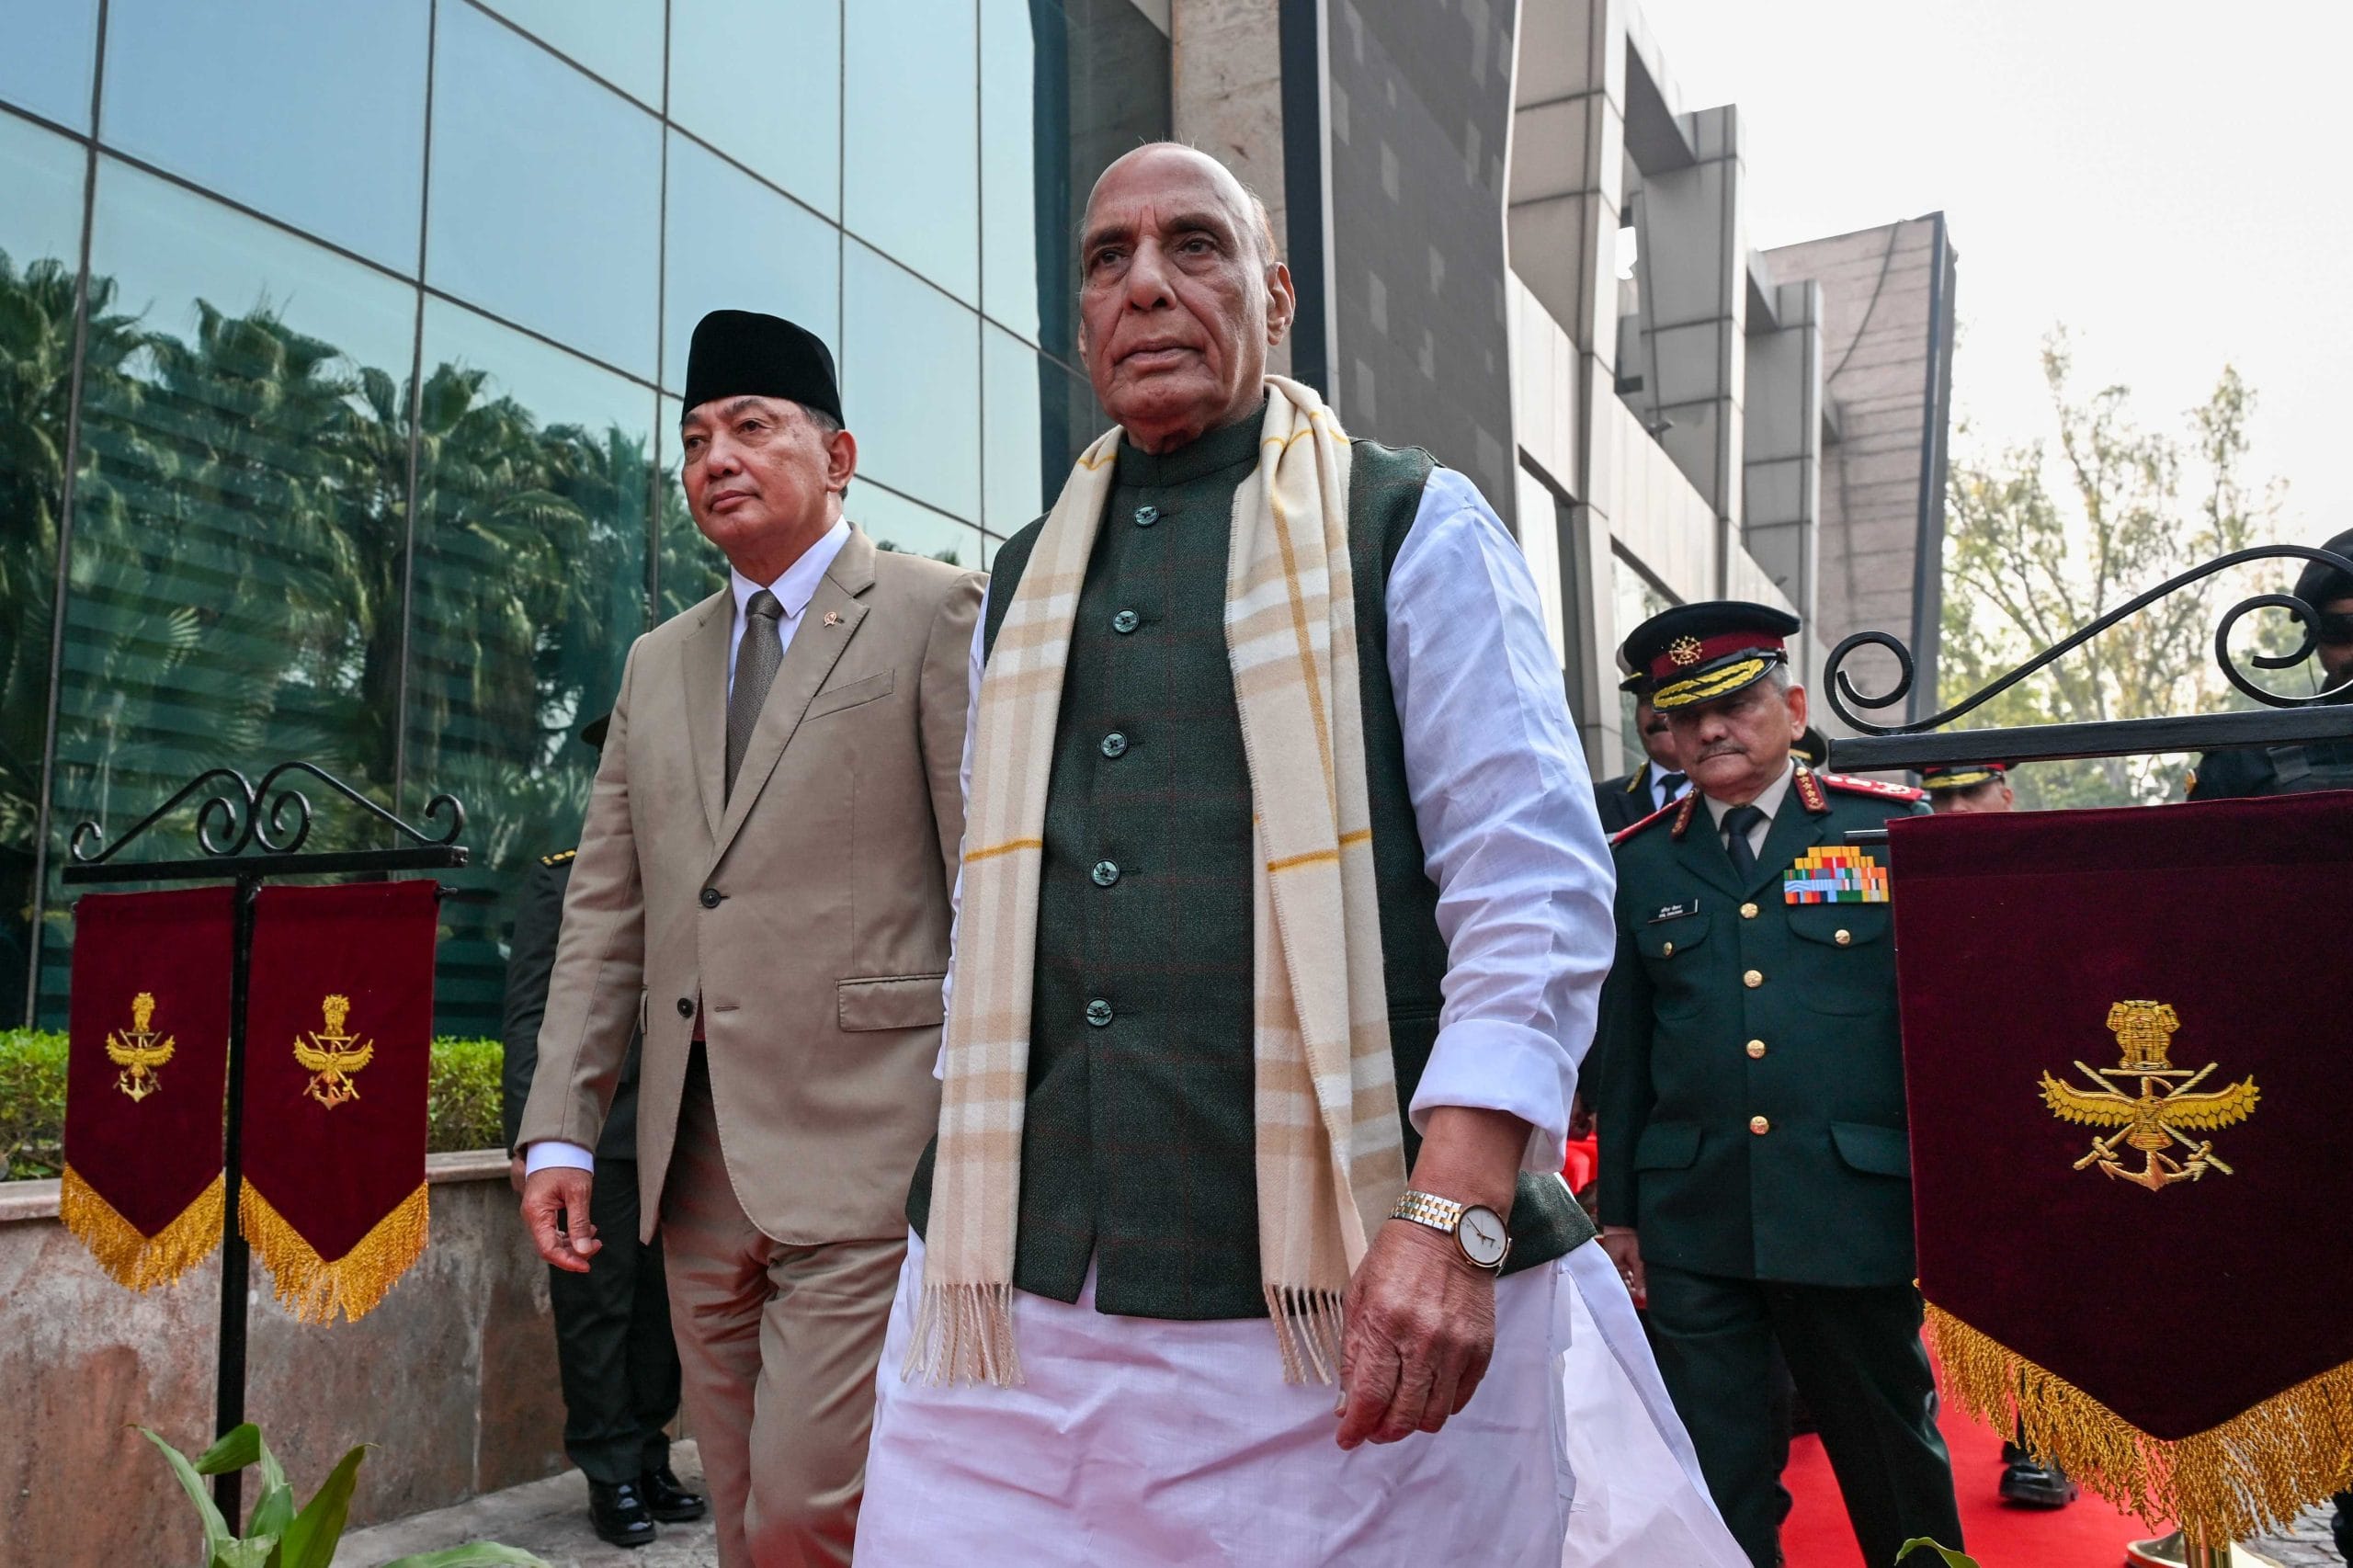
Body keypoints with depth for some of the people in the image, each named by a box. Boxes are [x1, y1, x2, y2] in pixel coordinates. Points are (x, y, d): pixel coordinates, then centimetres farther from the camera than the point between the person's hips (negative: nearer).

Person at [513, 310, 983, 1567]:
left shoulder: (934, 615, -2)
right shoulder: (657, 664, 18)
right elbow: (605, 912, 16)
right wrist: (560, 1131, 8)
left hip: (863, 1160, -6)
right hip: (699, 1172, 7)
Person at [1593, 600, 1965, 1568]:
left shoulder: (1892, 827, 3)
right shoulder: (1638, 862, 6)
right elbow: (1622, 1054, 10)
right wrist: (1618, 1213, 10)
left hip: (1856, 1209, -1)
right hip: (1690, 1223, 1)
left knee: (1893, 1452, 15)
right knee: (1717, 1475, 6)